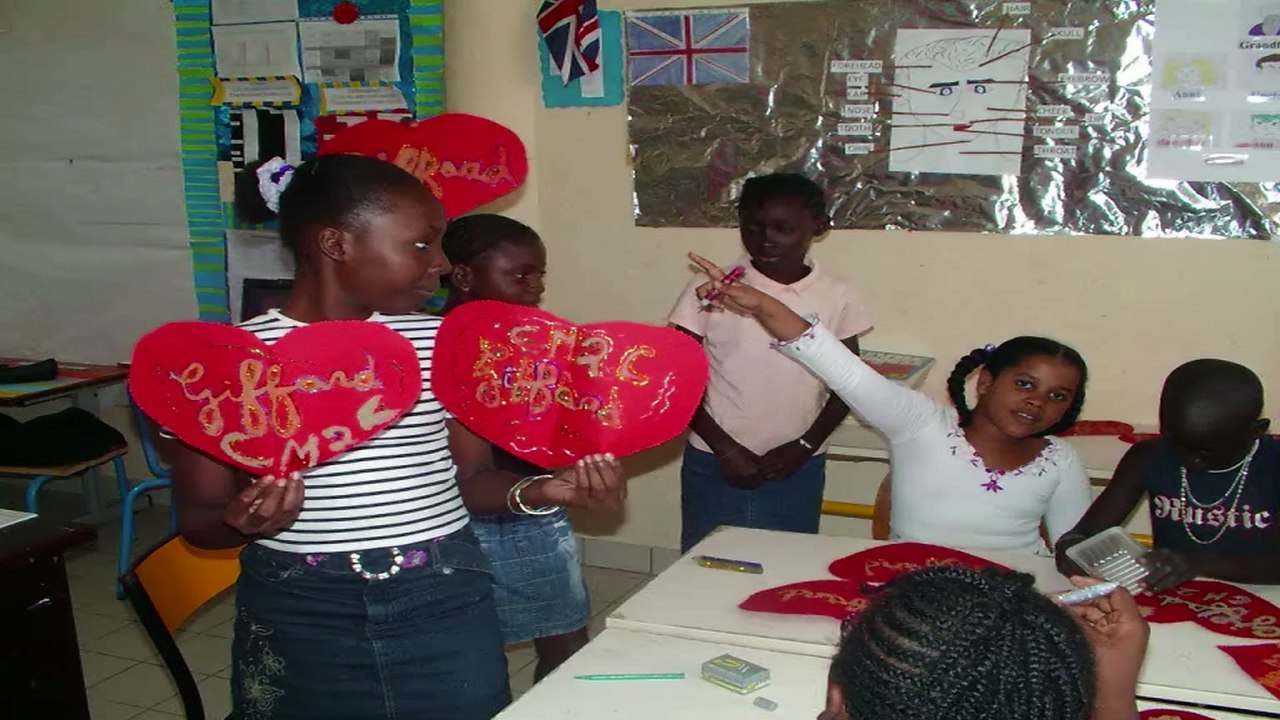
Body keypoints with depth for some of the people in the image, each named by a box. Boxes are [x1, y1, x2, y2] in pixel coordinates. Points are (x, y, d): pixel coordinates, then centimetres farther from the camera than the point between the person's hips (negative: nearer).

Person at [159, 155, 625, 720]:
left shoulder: (444, 343, 0)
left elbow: (468, 477, 6)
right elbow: (198, 519, -2)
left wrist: (538, 491, -12)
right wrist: (241, 520, -23)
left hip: (448, 605, 2)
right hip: (299, 617, -2)